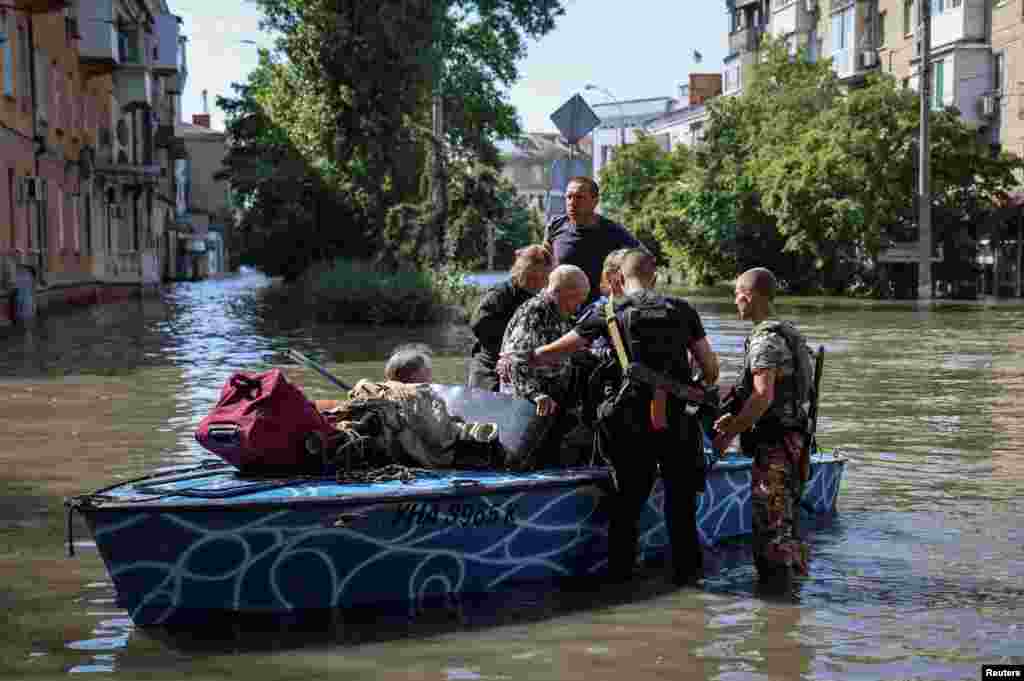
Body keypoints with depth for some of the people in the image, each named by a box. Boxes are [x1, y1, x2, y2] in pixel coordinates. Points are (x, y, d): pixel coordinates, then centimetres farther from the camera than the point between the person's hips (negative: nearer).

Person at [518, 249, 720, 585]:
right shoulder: (681, 309, 9)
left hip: (631, 421, -1)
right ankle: (686, 568, 19)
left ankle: (620, 570, 19)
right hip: (676, 422, 1)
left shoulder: (610, 312, 5)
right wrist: (697, 391, 27)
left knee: (627, 497, 12)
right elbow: (711, 367, 8)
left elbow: (557, 350, 9)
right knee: (680, 497, 14)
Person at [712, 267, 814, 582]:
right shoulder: (787, 334, 16)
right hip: (794, 439, 10)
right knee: (787, 523, 18)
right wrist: (735, 417, 21)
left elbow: (764, 397, -25)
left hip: (774, 445, -10)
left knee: (770, 526, -6)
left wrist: (729, 433, -18)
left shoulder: (765, 338, -16)